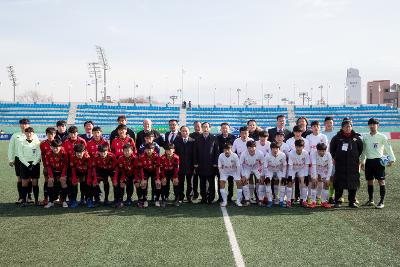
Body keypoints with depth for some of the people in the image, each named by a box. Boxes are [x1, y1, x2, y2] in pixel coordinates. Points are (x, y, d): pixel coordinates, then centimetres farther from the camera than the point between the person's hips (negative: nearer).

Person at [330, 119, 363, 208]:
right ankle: (337, 201, 7)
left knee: (353, 183, 3)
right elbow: (332, 148, 14)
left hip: (353, 164, 1)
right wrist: (334, 158, 11)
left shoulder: (356, 138, 4)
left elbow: (360, 149, 16)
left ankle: (352, 201, 13)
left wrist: (356, 158, 12)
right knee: (339, 184, 0)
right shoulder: (337, 138, 2)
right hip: (340, 165, -1)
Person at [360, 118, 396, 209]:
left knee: (381, 181, -5)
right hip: (368, 161, 5)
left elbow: (388, 148, -3)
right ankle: (370, 200, 20)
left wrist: (391, 159, -10)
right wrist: (362, 162, 17)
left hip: (379, 160, -4)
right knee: (369, 181, 9)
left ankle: (382, 201, -1)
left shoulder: (382, 136, -2)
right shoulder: (365, 137, 10)